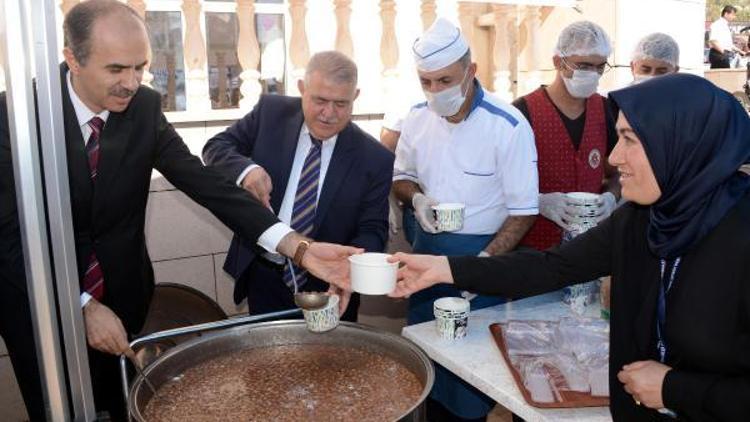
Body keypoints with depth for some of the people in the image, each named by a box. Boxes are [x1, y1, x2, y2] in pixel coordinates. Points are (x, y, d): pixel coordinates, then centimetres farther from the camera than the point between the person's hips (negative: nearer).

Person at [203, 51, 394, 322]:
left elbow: (372, 230, -10)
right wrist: (245, 169, -24)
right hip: (264, 279, 2)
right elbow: (216, 147, -2)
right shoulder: (271, 112, -6)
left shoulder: (375, 159, -11)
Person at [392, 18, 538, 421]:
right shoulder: (417, 118, -3)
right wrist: (416, 198, -11)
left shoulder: (508, 126, -18)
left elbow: (523, 210, -14)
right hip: (427, 249, 5)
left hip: (482, 252, -4)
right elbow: (401, 176, 12)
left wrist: (486, 261, -24)